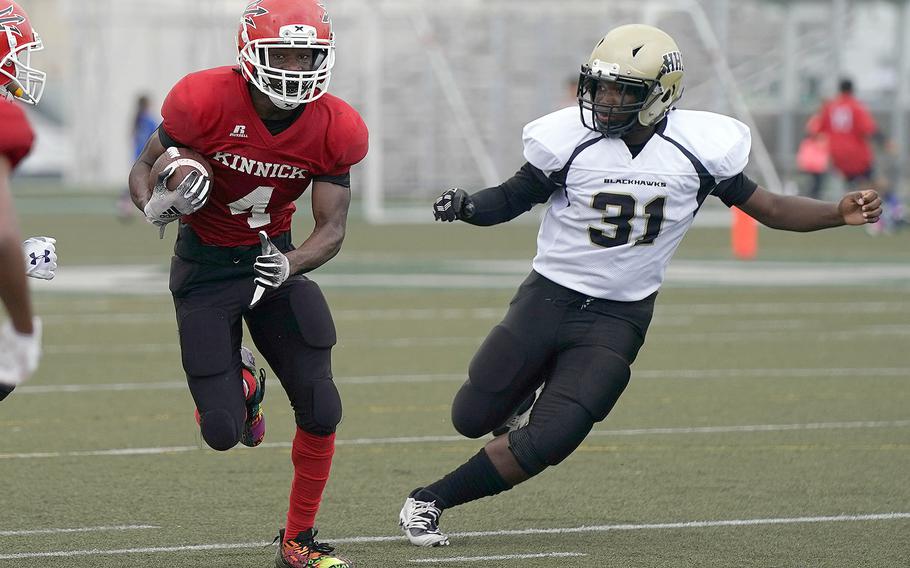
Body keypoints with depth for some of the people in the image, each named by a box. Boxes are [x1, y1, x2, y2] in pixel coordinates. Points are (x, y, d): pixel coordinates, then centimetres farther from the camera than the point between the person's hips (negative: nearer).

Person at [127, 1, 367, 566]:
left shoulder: (336, 130, -15)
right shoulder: (206, 101, -24)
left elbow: (332, 229, -10)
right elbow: (144, 167, -9)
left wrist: (288, 265, -32)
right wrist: (156, 206, -33)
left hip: (275, 259, 3)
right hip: (206, 269, -3)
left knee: (321, 411, -6)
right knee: (223, 432, -7)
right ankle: (238, 386, 32)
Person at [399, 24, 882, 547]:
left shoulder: (697, 147, -10)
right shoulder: (566, 141, -12)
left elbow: (766, 208, -1)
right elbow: (514, 198, 1)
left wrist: (839, 214, -15)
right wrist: (468, 206, -21)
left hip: (618, 321, 0)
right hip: (549, 300, 0)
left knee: (545, 443, -11)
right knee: (472, 419, 8)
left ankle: (431, 501, 8)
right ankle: (525, 386, 44)